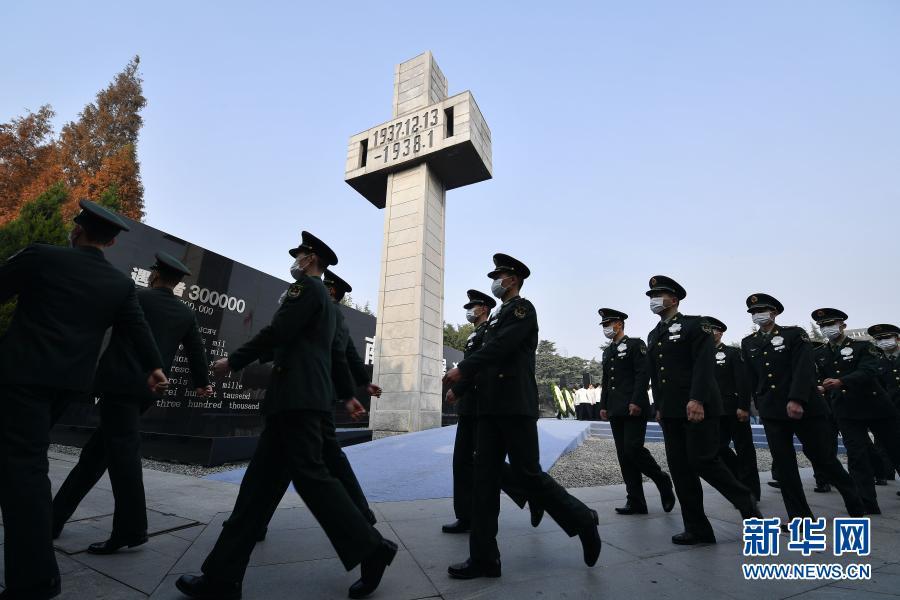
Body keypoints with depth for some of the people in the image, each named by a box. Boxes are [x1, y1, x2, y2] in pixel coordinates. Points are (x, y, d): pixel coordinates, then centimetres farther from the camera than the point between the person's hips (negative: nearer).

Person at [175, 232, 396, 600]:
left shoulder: (306, 287, -4)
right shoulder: (327, 302, 24)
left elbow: (277, 332, -13)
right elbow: (336, 355, 25)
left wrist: (234, 361, -2)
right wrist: (349, 396, 28)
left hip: (297, 397, -10)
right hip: (297, 399, 10)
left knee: (309, 474, -8)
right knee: (259, 480, 9)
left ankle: (372, 549, 1)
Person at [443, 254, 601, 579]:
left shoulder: (523, 308, -3)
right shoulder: (497, 316, 22)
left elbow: (501, 346, -17)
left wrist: (462, 369, -17)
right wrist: (460, 386, 11)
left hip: (516, 405, -8)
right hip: (491, 406, 8)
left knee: (527, 475, -2)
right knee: (485, 477, 5)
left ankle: (582, 520, 21)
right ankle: (484, 558, 12)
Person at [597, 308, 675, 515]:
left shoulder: (636, 344, -1)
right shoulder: (607, 352, 19)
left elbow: (643, 374, -11)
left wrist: (636, 402, -19)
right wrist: (603, 405, 13)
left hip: (634, 409, -7)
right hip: (616, 411, 7)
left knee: (633, 449, -13)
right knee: (624, 456, 4)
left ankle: (662, 481, 14)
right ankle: (635, 502, 10)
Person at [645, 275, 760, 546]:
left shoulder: (694, 325, -3)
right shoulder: (653, 335, 17)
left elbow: (704, 364, -14)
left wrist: (697, 399, -23)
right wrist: (660, 407, 15)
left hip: (698, 407, -7)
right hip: (670, 412, 7)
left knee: (703, 461, -5)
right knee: (680, 469, 5)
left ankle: (745, 501, 22)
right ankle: (697, 528, 14)